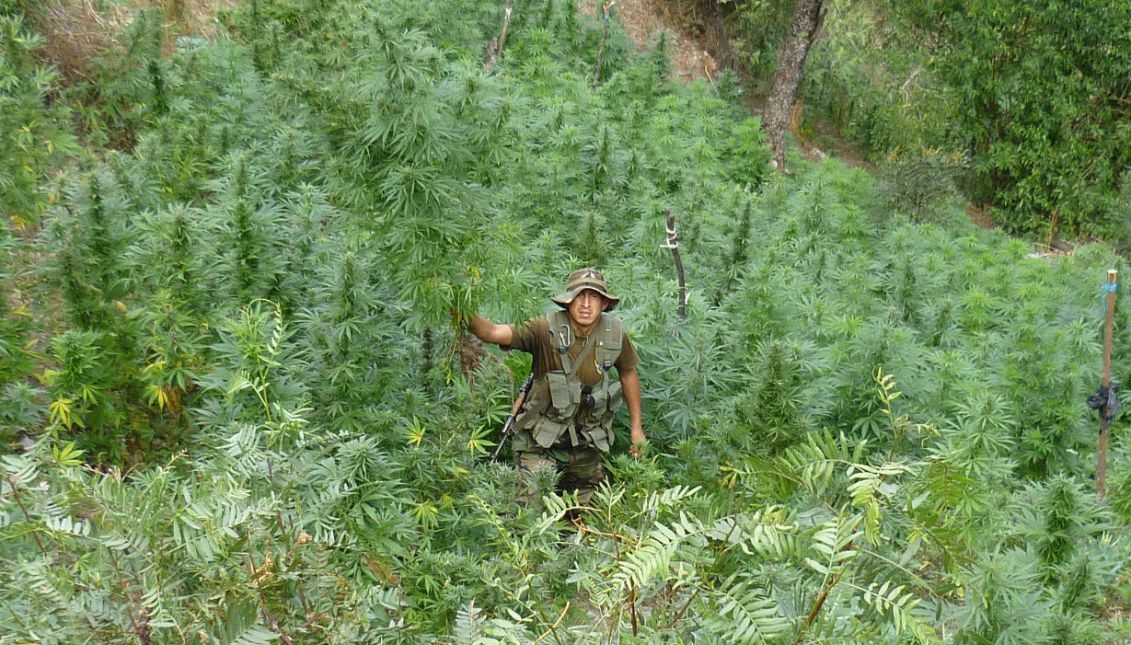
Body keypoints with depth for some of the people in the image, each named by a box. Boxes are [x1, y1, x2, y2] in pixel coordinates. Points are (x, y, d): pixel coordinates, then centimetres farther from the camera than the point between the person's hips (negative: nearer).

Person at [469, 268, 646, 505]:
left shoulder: (614, 332, -9)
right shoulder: (547, 329, -22)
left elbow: (628, 373, 8)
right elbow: (494, 333, -34)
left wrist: (637, 427, 13)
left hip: (588, 443, 4)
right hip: (542, 443, -4)